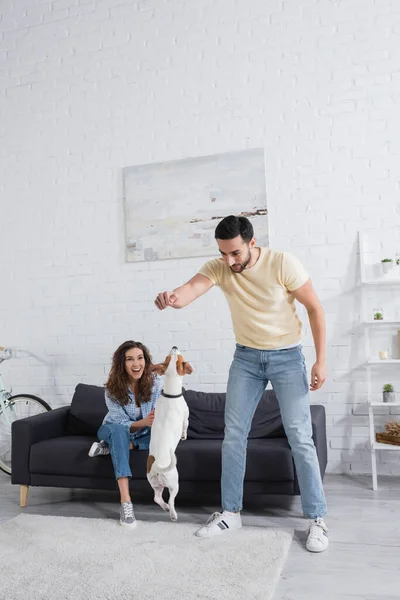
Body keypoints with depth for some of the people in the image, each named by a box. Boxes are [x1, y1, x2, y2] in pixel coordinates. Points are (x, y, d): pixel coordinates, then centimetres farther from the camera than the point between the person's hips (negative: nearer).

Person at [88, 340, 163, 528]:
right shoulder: (112, 388, -23)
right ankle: (125, 501, -44)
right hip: (115, 430, -2)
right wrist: (144, 422, -46)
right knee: (118, 430, -38)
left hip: (143, 434, 2)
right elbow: (122, 424, -26)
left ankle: (111, 447, -19)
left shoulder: (156, 382, -21)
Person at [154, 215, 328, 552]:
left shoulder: (283, 264, -20)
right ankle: (230, 512, 20)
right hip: (246, 358, 4)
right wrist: (173, 298, -56)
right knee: (233, 436, 5)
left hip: (287, 357, -3)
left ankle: (317, 519, 12)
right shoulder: (217, 268, -11)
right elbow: (192, 289, -31)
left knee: (300, 438, -4)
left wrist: (321, 360, -13)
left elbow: (315, 308, -11)